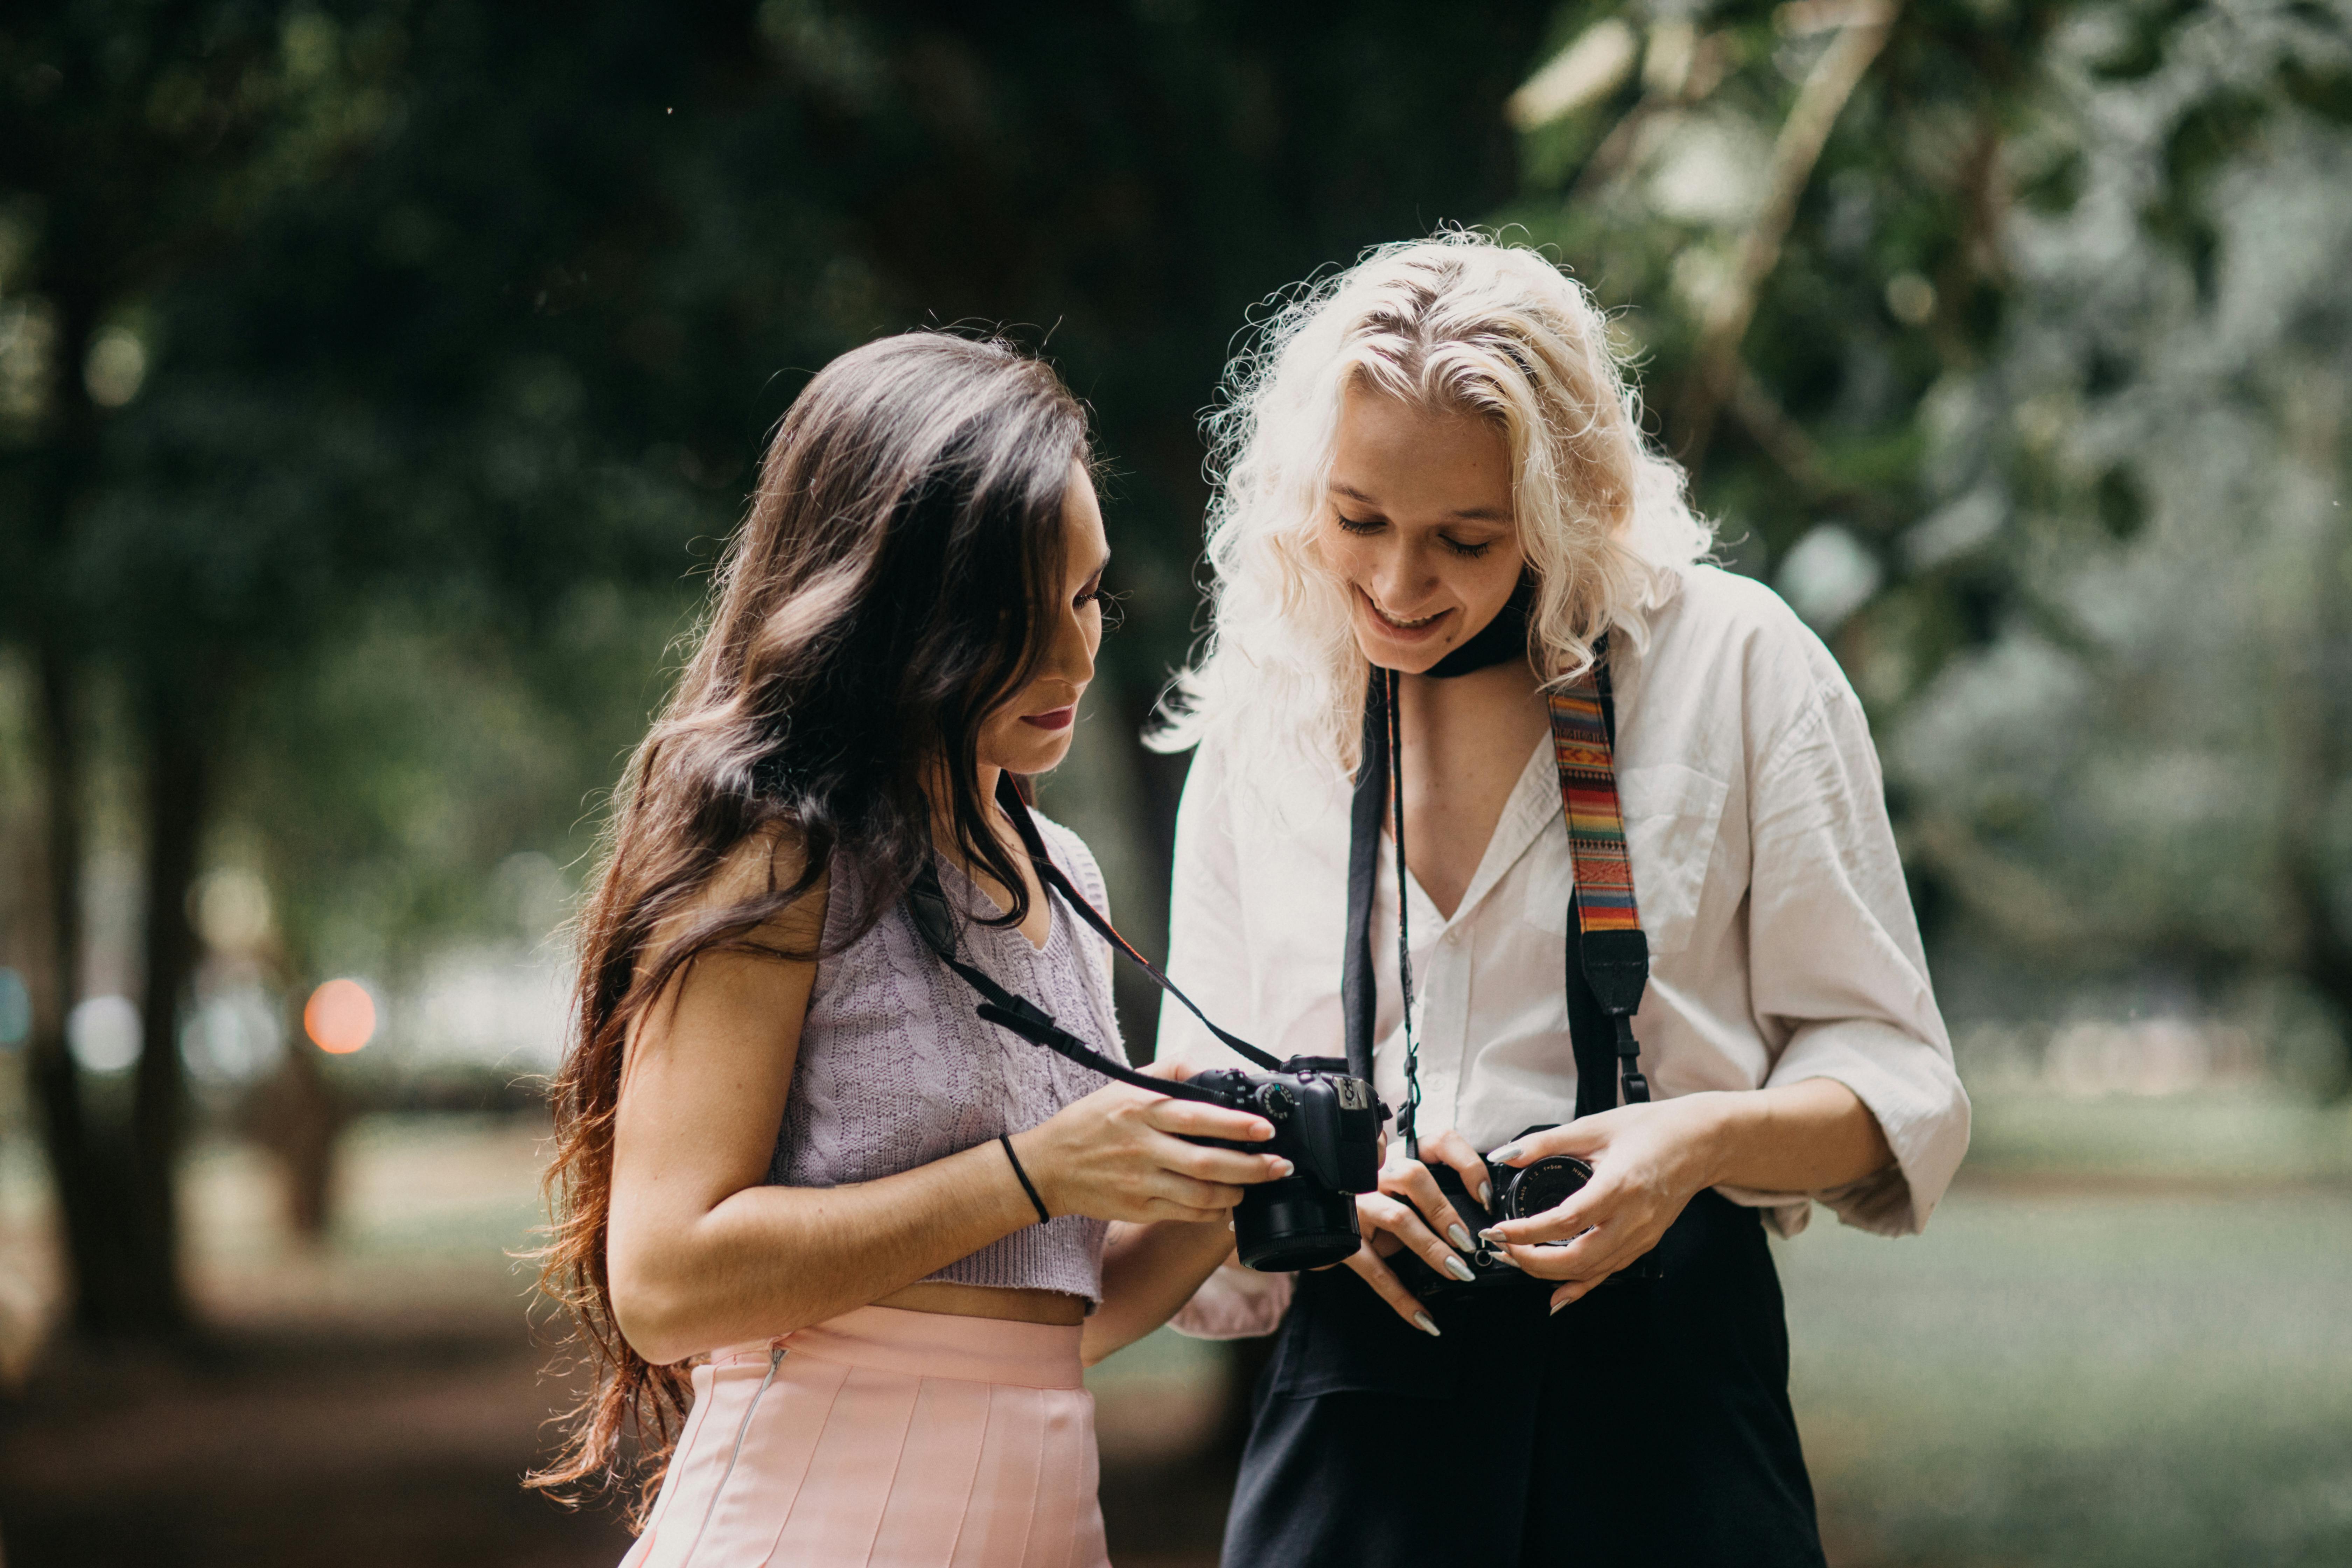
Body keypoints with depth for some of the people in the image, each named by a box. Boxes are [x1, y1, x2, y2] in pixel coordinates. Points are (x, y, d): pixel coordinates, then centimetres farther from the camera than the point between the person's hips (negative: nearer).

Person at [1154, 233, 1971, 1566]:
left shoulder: (1733, 663, 1)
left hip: (1665, 1395, -2)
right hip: (1357, 1396, 2)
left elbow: (1895, 1084, 1)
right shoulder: (1257, 732, 11)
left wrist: (1703, 1137, -18)